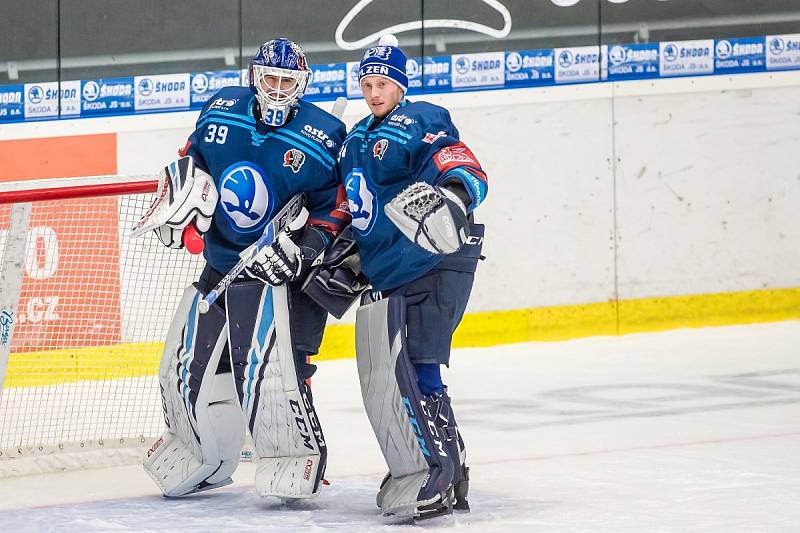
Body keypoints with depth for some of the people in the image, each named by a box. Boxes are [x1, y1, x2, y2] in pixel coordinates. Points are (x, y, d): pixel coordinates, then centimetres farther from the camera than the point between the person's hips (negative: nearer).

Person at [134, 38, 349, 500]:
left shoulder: (325, 137, -11)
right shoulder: (222, 111, 1)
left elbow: (339, 207, -6)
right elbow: (192, 159, 17)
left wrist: (310, 244, -19)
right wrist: (180, 197, 0)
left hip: (279, 271, -5)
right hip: (219, 266, 6)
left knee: (269, 367, -23)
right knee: (188, 367, 10)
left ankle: (297, 461, -9)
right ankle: (202, 461, 31)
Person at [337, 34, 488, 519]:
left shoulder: (421, 122, -5)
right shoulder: (355, 142, 21)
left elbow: (466, 170, -20)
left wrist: (454, 194, -41)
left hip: (436, 264, -9)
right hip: (384, 278, 9)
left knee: (414, 370, -18)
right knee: (381, 385, 5)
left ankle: (438, 474, -16)